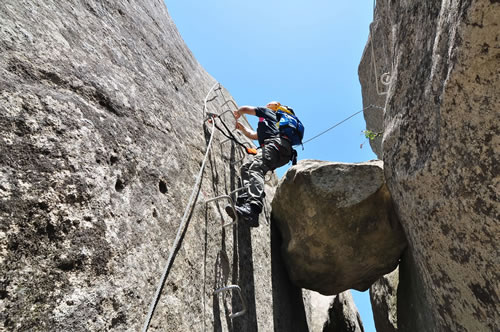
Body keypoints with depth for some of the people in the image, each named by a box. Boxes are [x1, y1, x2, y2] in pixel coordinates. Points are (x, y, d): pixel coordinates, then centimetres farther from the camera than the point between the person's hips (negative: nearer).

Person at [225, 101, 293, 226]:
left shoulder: (267, 112, 25)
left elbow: (244, 109, 27)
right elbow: (253, 135, 49)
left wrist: (237, 114, 48)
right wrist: (241, 127, 58)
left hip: (276, 142, -8)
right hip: (282, 155, 8)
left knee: (256, 168, -29)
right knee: (246, 168, 0)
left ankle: (253, 208, -53)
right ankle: (246, 199, -27)